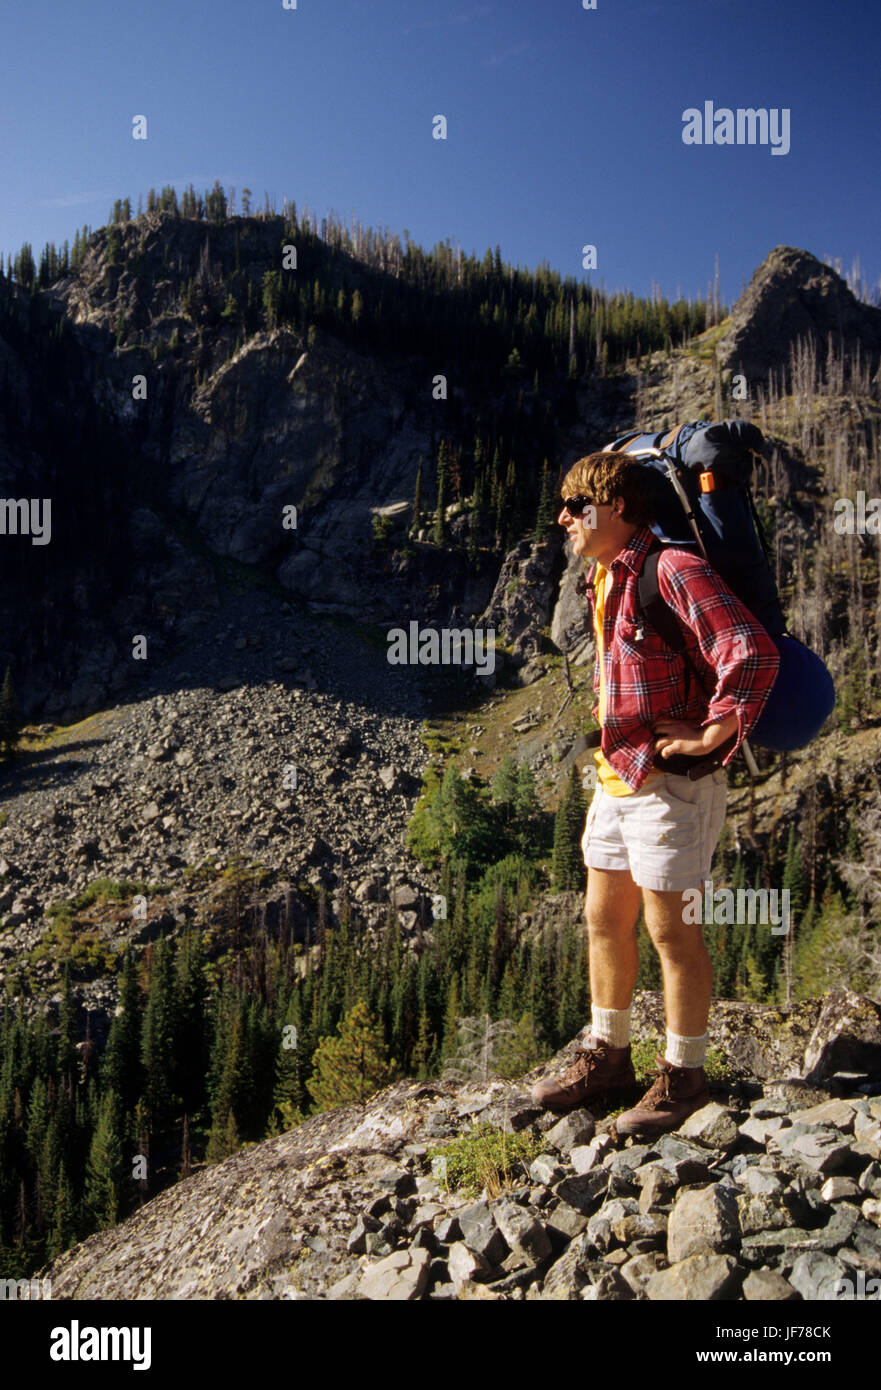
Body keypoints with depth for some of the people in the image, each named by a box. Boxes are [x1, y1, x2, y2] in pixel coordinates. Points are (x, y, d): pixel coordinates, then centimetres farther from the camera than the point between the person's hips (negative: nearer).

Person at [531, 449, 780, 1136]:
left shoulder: (673, 569, -17)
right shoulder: (608, 575, 12)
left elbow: (755, 655, -27)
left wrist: (710, 738, -20)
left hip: (671, 785, -9)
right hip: (616, 777, 9)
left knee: (671, 930, 2)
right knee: (605, 921, 15)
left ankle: (683, 1077, 20)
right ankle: (607, 1060, 30)